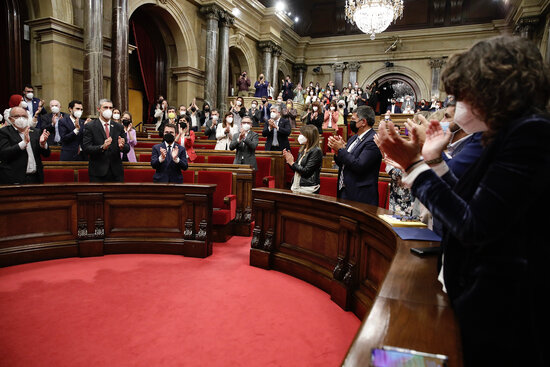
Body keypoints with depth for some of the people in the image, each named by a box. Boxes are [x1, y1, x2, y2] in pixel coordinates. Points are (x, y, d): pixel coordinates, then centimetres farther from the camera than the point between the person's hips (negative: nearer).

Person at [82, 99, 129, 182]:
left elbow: (127, 149, 6)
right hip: (98, 173, -3)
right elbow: (86, 148, -9)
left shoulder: (119, 127, 10)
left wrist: (122, 146, -17)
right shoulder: (90, 126, 0)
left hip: (116, 172, 3)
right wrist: (102, 147, -25)